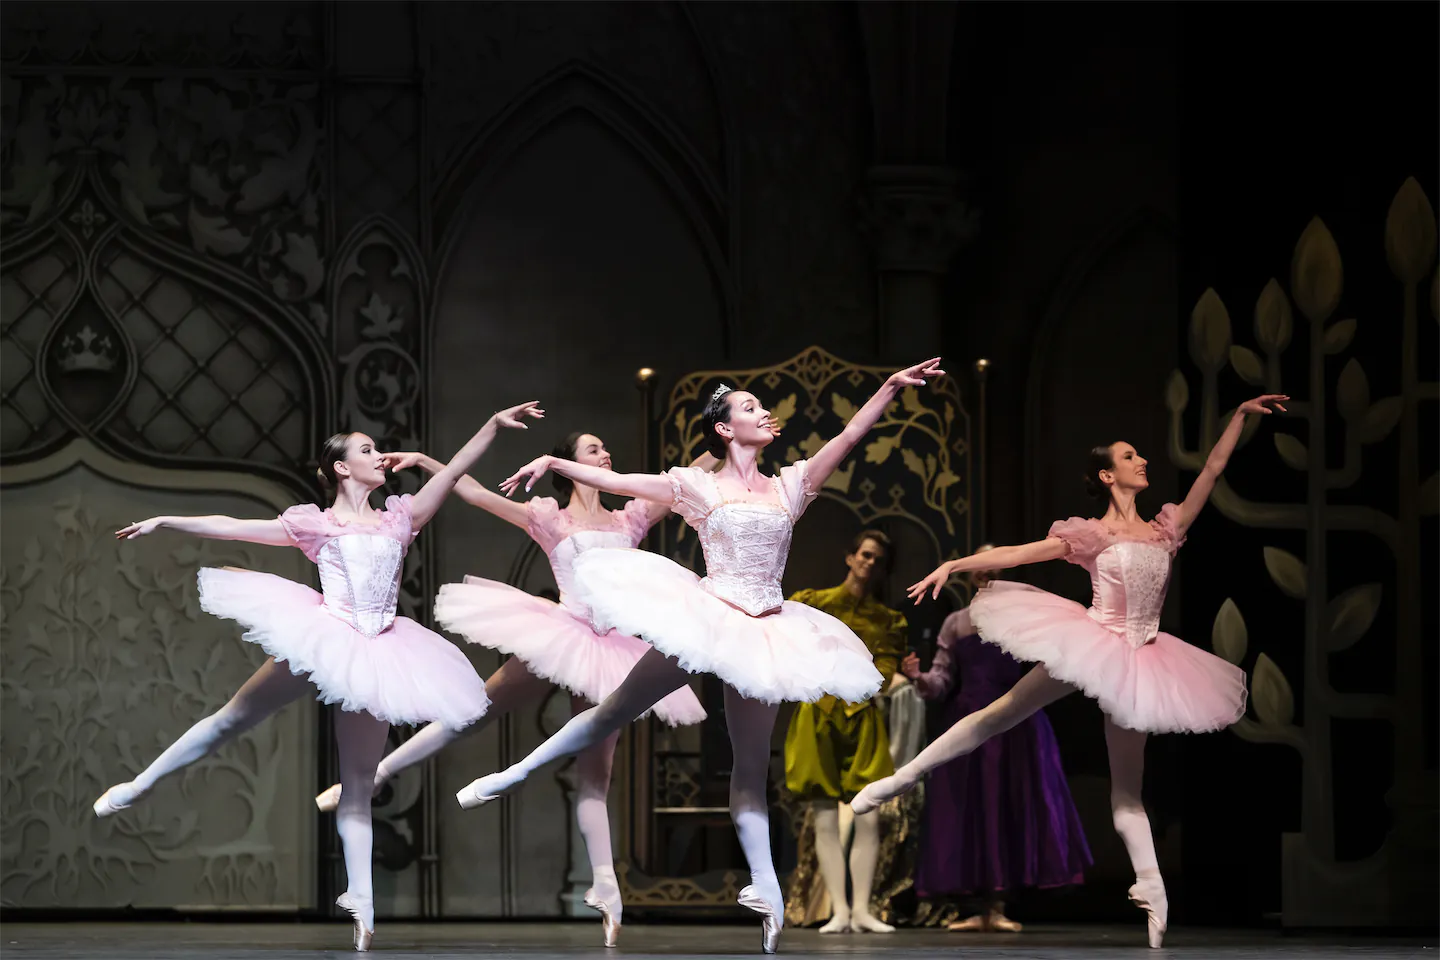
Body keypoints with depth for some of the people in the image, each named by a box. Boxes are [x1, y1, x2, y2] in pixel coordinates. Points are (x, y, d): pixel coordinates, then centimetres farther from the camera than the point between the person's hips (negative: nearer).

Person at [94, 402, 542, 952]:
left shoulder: (399, 518, 12)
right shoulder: (316, 523, 4)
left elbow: (453, 472, 7)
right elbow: (232, 528, 3)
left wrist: (493, 426, -3)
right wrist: (164, 523, -1)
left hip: (378, 654, 2)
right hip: (321, 638, -2)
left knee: (359, 785, 3)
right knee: (237, 717, 1)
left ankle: (361, 902, -3)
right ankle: (139, 787, 15)